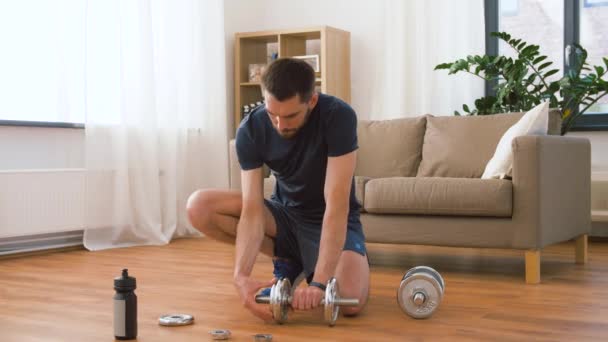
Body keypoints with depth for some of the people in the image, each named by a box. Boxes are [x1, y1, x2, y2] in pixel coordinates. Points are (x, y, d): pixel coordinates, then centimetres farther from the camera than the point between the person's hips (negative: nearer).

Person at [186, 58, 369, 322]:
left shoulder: (338, 116, -28)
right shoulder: (251, 129, -18)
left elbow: (336, 205, -32)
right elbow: (252, 211, -23)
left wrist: (319, 282, -39)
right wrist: (241, 275, -40)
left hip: (332, 220, -3)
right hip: (285, 214, 4)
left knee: (351, 302, -31)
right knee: (199, 207, -18)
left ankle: (303, 264, 4)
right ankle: (286, 261, -1)